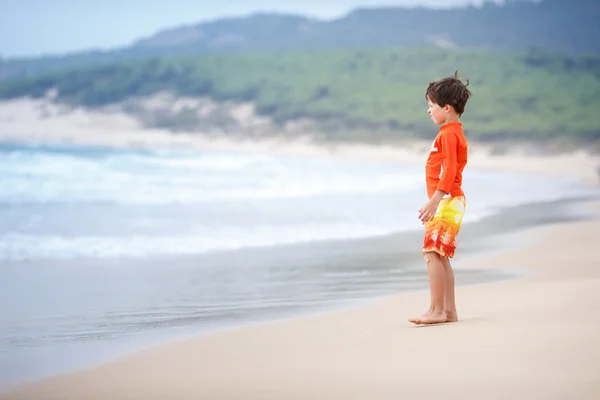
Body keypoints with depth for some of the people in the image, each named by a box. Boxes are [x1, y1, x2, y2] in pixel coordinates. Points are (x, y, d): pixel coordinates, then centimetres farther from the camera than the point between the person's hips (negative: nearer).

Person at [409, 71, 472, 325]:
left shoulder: (448, 134, -14)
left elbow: (448, 173, -22)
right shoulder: (454, 133, 19)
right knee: (440, 256, 10)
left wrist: (433, 202, -25)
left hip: (446, 200, -11)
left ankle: (436, 310, -14)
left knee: (432, 252, -13)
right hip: (447, 202, 11)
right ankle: (449, 311, 11)